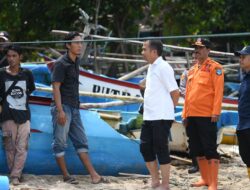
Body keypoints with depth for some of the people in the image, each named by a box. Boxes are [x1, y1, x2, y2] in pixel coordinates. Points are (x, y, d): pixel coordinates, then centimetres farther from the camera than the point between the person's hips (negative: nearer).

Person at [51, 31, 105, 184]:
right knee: (60, 142, -2)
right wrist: (60, 111, -23)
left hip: (74, 108, 9)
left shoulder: (76, 61, 13)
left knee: (81, 141, 6)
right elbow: (56, 87, -16)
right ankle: (66, 176, 1)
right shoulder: (61, 64, -11)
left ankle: (93, 175, 5)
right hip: (63, 107, -9)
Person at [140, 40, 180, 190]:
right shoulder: (151, 67, 14)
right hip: (149, 116, 9)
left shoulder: (163, 68, -14)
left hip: (161, 118, -9)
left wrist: (168, 110, -3)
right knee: (145, 148, 11)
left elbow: (175, 92, -14)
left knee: (161, 150, -3)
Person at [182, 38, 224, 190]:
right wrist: (185, 114, 15)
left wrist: (216, 112, -17)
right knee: (197, 149, 12)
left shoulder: (214, 68, -4)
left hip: (207, 116, -8)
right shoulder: (192, 70, 17)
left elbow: (218, 91, -11)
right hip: (192, 116, 8)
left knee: (210, 149, -7)